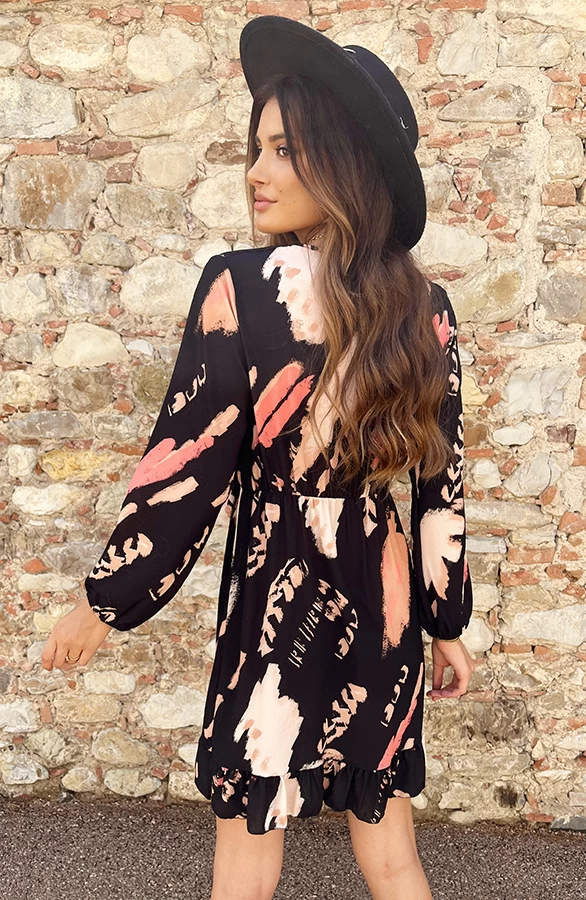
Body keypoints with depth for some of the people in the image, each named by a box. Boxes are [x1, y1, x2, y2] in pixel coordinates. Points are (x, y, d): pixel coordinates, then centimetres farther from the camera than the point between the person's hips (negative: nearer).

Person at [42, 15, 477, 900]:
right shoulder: (426, 308, -2)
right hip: (384, 606, 5)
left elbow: (186, 461, -15)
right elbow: (443, 485, 1)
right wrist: (449, 624, 12)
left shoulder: (242, 286, -16)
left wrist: (105, 599, -1)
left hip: (278, 602, -4)